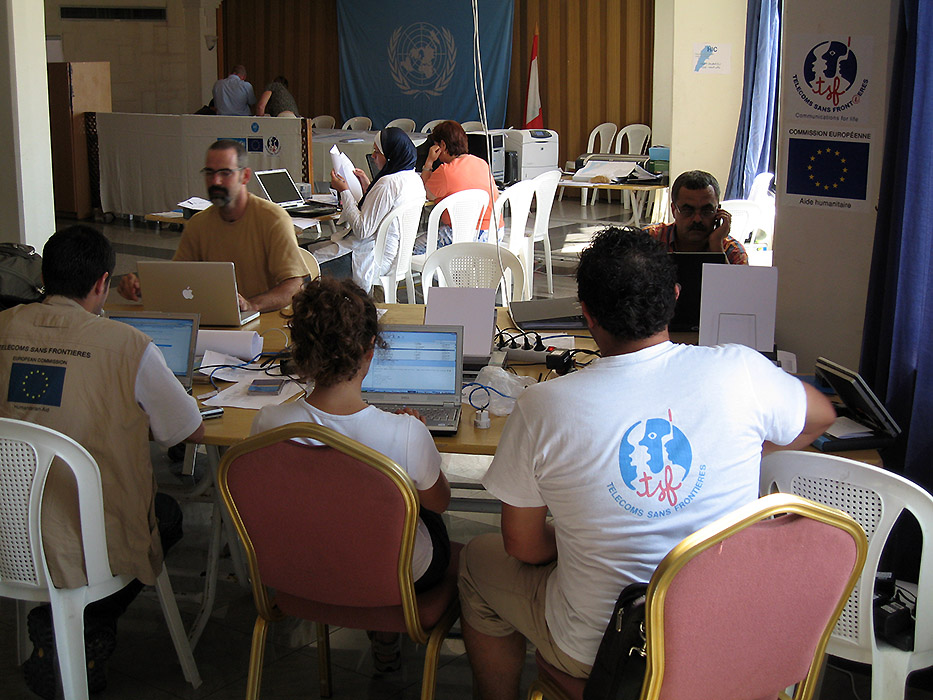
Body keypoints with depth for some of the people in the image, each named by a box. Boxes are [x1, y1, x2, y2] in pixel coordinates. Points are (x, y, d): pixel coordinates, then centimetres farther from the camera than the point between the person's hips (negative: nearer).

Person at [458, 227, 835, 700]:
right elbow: (821, 416, 7)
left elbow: (523, 546, -8)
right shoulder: (738, 371, -16)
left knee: (479, 560, 24)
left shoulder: (542, 408, -21)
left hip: (600, 655, -3)